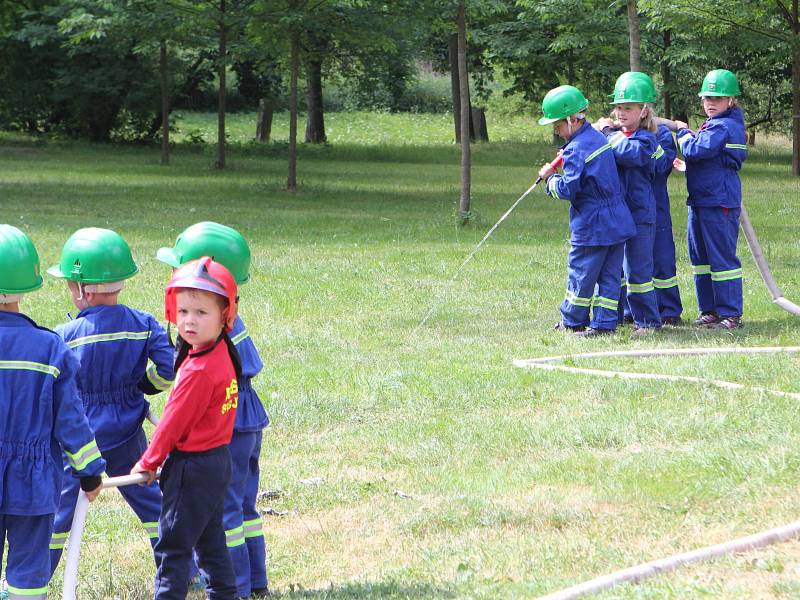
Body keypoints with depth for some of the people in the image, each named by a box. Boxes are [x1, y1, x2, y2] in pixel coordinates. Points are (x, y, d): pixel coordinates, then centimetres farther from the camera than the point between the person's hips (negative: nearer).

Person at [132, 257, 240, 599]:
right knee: (210, 539, 19)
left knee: (172, 544, -2)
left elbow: (175, 421, -17)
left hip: (192, 466, -9)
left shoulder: (199, 370, -25)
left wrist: (149, 462, -4)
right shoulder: (222, 354, 4)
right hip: (218, 459, 9)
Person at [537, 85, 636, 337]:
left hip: (592, 226, -9)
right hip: (618, 219, 9)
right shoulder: (599, 137, 11)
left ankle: (573, 320, 17)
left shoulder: (577, 149, -17)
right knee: (610, 274, 7)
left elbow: (567, 189, -18)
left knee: (581, 272, 6)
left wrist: (550, 177, -2)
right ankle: (604, 322, 7)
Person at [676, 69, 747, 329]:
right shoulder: (712, 125, 16)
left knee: (722, 258, -6)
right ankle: (710, 310, 21)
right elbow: (698, 155, 21)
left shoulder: (724, 127, -16)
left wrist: (683, 132, -4)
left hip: (720, 204, -10)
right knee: (701, 258, 14)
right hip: (700, 201, 10)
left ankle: (731, 315, -2)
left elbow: (694, 151, -22)